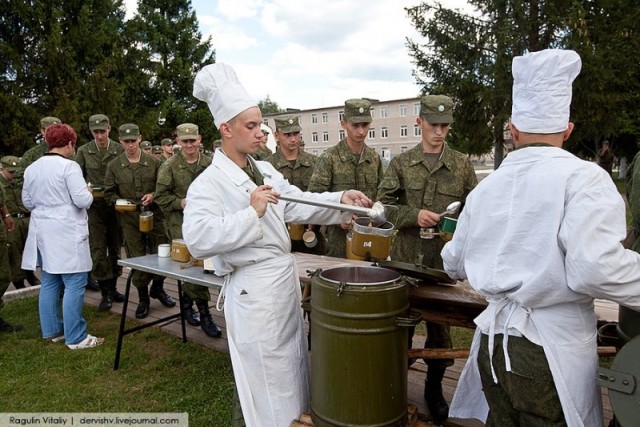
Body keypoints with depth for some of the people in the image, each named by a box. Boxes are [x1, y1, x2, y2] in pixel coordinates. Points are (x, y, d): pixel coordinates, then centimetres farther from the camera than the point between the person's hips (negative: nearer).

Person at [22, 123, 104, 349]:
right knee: (74, 285, -4)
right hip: (67, 234, -8)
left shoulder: (31, 168, 10)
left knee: (50, 283, 15)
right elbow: (82, 200, -17)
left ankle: (52, 330, 24)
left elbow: (28, 202, 16)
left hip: (43, 232, 8)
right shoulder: (69, 166, -13)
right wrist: (88, 192, 4)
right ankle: (76, 338, -1)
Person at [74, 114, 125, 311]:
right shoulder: (83, 151, 2)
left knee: (115, 247, 10)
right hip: (94, 205, 0)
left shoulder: (120, 150, -1)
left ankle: (112, 287, 24)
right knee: (98, 249, -1)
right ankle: (104, 293, 8)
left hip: (116, 204, 1)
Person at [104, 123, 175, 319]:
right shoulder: (114, 166, 4)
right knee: (136, 258, 6)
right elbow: (109, 192, 8)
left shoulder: (153, 162, 3)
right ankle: (143, 297, 22)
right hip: (129, 218, 0)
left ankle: (158, 288, 30)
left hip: (154, 214, 0)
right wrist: (117, 202, -11)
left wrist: (153, 195, -12)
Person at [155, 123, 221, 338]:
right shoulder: (169, 166, -2)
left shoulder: (209, 164, 6)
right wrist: (180, 202, -15)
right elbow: (160, 196, -1)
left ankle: (186, 300, 33)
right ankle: (204, 313, -1)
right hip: (181, 224, -4)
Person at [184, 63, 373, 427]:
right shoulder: (208, 184, -15)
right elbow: (198, 239, -26)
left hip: (286, 279, 8)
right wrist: (252, 213, -25)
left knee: (292, 366, 22)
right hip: (253, 288, -8)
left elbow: (298, 203, 9)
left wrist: (340, 200, -6)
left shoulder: (265, 170, 9)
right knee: (267, 380, 5)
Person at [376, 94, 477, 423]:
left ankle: (434, 388, 32)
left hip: (444, 262, 0)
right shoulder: (401, 163, 3)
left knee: (440, 328, 11)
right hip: (405, 259, 0)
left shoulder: (462, 165, 3)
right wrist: (414, 215, -16)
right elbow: (383, 206, -1)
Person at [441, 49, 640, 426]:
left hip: (495, 339, 4)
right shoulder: (583, 177, -11)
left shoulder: (487, 186, 3)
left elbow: (455, 265, 13)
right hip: (551, 349, -4)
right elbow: (595, 268, -24)